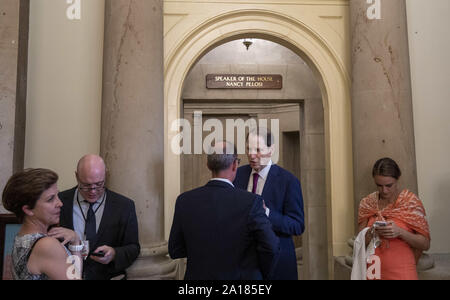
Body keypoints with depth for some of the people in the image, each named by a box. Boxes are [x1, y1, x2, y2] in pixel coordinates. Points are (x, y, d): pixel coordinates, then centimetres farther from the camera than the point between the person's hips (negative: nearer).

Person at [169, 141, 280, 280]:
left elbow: (175, 251, -2)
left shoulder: (184, 200, -10)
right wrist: (263, 275, 2)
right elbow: (271, 248, -17)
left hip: (198, 276, 3)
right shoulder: (251, 202, -20)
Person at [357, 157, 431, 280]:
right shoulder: (367, 203, -1)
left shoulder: (411, 201, -7)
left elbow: (425, 244, -7)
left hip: (401, 271, -2)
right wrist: (370, 234, -18)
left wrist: (400, 232, -23)